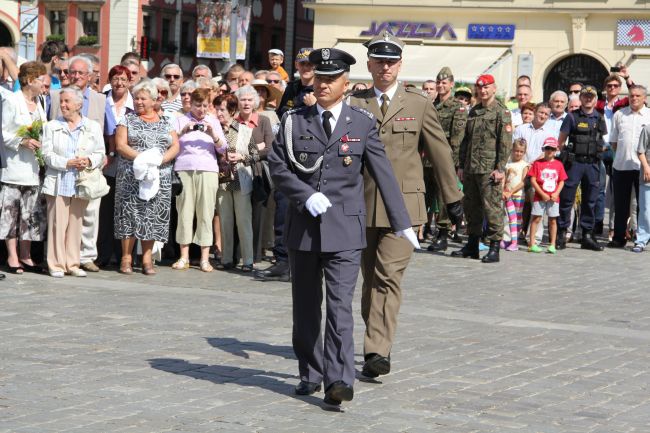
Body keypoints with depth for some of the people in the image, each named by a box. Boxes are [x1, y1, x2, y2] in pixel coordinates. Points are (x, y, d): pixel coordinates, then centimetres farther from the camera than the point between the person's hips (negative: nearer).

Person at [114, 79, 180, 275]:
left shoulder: (165, 122, 13)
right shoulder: (128, 119, 7)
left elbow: (175, 146, 5)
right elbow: (120, 145, -4)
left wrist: (160, 158, -13)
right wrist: (141, 157, -18)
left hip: (159, 177, 2)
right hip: (131, 176, -2)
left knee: (153, 216, 0)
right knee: (130, 214, -4)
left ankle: (147, 258, 5)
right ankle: (126, 257, 1)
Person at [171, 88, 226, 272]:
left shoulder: (213, 122, 17)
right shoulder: (180, 120, 14)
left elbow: (223, 147, 9)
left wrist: (212, 134, -9)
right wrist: (183, 131, -12)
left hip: (208, 169, 1)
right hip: (184, 169, 0)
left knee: (206, 213, -4)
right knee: (184, 212, -3)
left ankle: (205, 258, -3)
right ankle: (184, 257, 2)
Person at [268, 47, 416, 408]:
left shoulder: (362, 124, 2)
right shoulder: (294, 121, 6)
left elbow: (383, 174, 3)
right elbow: (278, 166, 2)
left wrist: (401, 224, 1)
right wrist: (306, 195, -14)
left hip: (344, 230, -2)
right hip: (303, 227, 2)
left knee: (340, 305, -12)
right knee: (306, 306, 11)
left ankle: (339, 380, -15)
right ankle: (310, 374, 23)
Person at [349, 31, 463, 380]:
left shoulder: (418, 103, 4)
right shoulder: (354, 104, 6)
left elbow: (439, 152, 9)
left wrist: (452, 198, 13)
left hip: (403, 204, -2)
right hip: (362, 204, 2)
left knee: (388, 276, -12)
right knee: (370, 278, 11)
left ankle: (377, 351, -16)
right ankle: (377, 340, 24)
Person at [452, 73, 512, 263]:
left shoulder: (501, 112, -4)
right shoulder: (473, 111, 18)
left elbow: (505, 142, -10)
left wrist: (500, 168, -16)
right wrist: (462, 165, 15)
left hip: (489, 169, -7)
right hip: (471, 169, 7)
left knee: (492, 208, -6)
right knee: (471, 206, 11)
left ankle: (494, 248, -2)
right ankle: (472, 245, 21)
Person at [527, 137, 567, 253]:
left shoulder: (559, 164, 6)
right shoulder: (538, 163, -2)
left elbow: (562, 181, 7)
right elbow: (532, 180, -6)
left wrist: (556, 193, -9)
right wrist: (542, 194, -12)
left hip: (554, 197, 2)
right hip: (539, 197, -2)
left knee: (553, 221, 7)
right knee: (536, 219, -2)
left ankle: (552, 245, 13)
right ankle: (532, 244, 2)